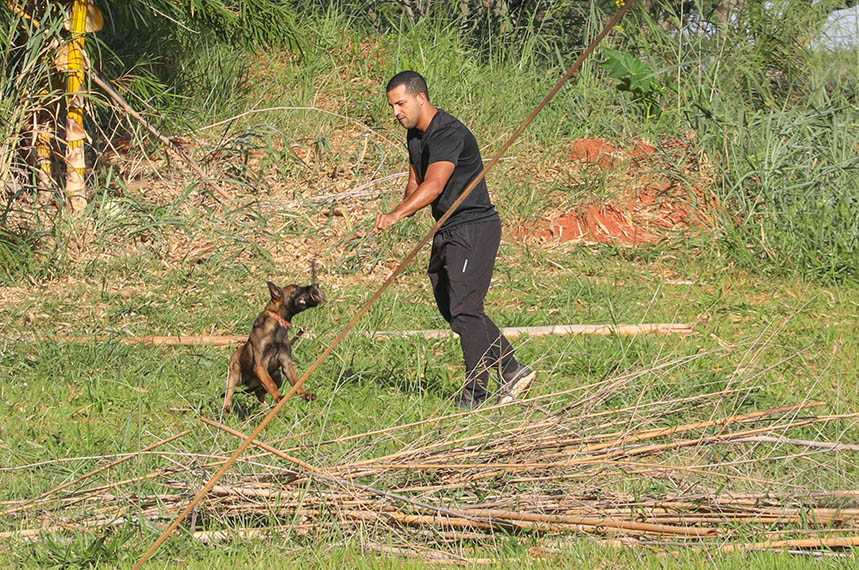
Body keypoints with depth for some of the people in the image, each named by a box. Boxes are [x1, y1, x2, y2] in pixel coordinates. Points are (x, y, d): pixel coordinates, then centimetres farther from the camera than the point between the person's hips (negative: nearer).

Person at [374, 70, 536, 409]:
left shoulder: (448, 133, -20)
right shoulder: (415, 136, 12)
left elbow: (434, 186, -32)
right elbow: (415, 183, 18)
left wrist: (396, 215, -44)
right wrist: (406, 206, -7)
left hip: (474, 228, -10)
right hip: (447, 231, 10)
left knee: (464, 309, -11)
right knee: (451, 308, 11)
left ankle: (475, 393, -4)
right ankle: (512, 371, 19)